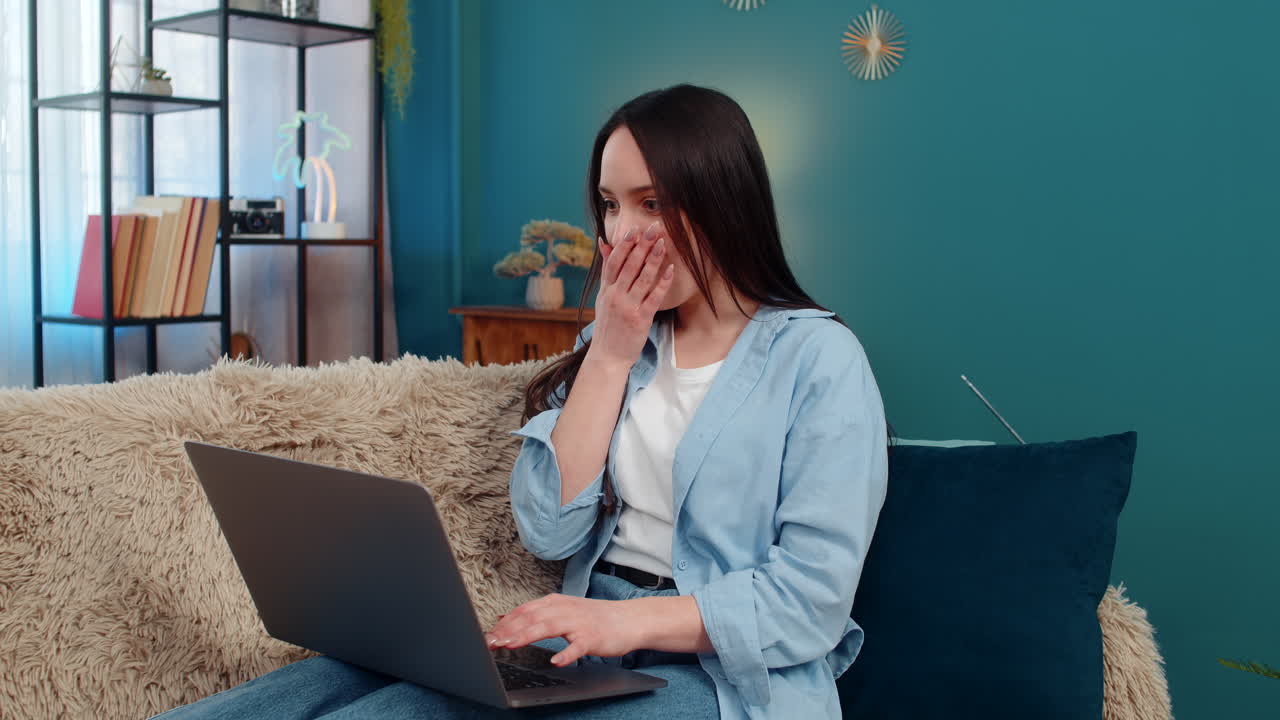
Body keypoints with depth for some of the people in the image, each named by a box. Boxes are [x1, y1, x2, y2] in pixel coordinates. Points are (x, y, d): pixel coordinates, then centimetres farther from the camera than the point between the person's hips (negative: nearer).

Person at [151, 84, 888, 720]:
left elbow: (812, 598, -12)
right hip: (582, 652, 6)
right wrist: (610, 355, -3)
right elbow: (549, 530, 3)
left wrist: (631, 620, -24)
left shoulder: (819, 358, -4)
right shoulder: (620, 341, 15)